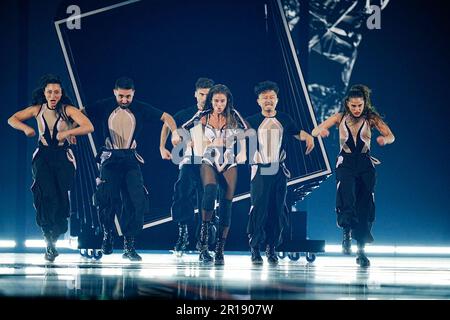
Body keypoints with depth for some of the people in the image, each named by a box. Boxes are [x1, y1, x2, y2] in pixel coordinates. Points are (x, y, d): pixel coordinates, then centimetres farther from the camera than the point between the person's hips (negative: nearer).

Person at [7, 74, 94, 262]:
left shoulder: (68, 110, -3)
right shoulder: (38, 109, 6)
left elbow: (89, 127, -13)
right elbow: (12, 119, 11)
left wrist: (67, 133, -23)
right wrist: (25, 128, -9)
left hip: (63, 156, -1)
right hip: (43, 156, 1)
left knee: (60, 198, -5)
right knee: (46, 195, -17)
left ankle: (52, 241, 14)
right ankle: (50, 242, -8)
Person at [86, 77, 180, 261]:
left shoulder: (140, 109, 5)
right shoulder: (104, 107, 1)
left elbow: (166, 117, 12)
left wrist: (174, 132, -7)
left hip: (131, 159, 1)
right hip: (109, 159, -1)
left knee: (136, 200, -9)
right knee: (108, 198, -13)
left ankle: (129, 246, 1)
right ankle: (107, 234, 17)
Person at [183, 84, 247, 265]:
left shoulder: (233, 116, 2)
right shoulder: (204, 117, 1)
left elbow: (245, 132, 12)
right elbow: (183, 130, 11)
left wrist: (242, 153, 2)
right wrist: (194, 145, 2)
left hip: (229, 164, 2)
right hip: (209, 163, -2)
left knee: (226, 205, -5)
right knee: (210, 189, -32)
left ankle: (220, 250, -1)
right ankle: (203, 240, -29)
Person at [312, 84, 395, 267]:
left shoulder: (371, 118, 2)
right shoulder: (340, 118, 4)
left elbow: (391, 136, -9)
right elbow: (314, 132, -2)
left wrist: (384, 139, -34)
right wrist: (321, 131, -27)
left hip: (365, 164, 1)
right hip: (346, 163, -1)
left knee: (364, 206, 0)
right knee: (347, 197, -29)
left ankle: (361, 251, 8)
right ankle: (347, 234, -13)